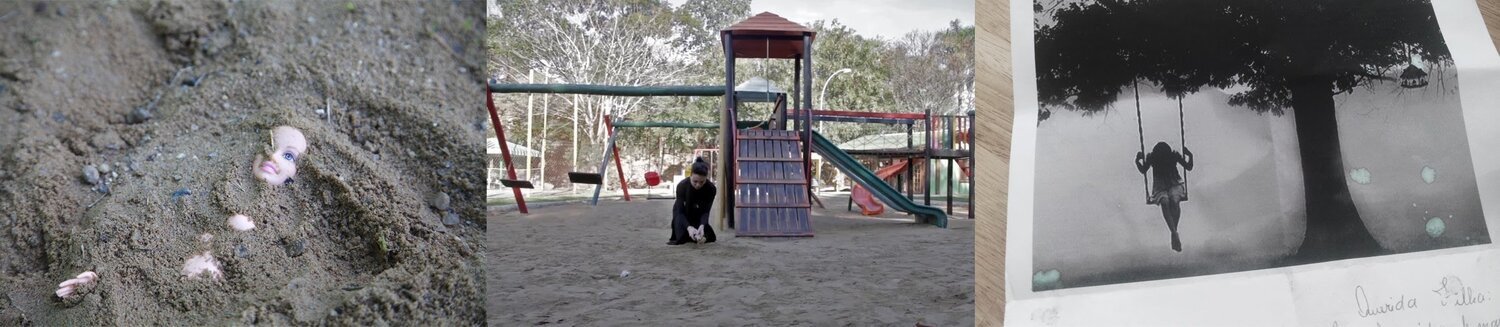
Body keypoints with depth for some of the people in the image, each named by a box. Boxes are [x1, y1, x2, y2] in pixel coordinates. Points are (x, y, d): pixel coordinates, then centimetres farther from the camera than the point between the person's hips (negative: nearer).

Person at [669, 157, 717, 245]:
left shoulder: (711, 189, -29)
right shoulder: (682, 186, -33)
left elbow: (705, 211, -28)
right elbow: (680, 211, -34)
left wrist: (702, 226, -49)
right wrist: (689, 227, -53)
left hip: (698, 215, 2)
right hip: (682, 214, -2)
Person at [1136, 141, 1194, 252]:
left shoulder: (1174, 156, -10)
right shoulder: (1151, 158, -10)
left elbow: (1189, 168, -1)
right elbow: (1143, 170, 7)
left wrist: (1190, 156, -19)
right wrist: (1138, 161, -13)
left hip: (1175, 184, 0)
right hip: (1160, 187, 0)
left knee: (1174, 200, -34)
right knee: (1164, 202, -34)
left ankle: (1174, 232, -25)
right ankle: (1175, 233, -36)